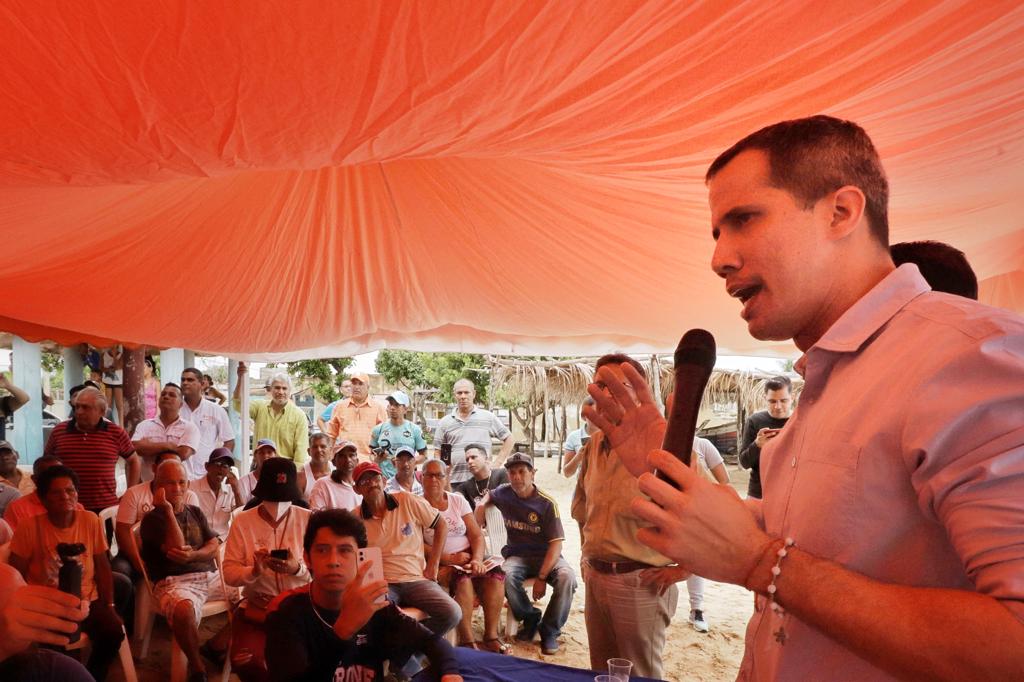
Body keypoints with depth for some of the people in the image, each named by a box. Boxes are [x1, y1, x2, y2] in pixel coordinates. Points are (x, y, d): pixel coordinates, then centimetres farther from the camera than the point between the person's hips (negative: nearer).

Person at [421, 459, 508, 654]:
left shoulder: (458, 500, 11)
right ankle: (467, 641, -23)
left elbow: (477, 535, 5)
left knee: (495, 573, -24)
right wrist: (450, 558, -17)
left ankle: (491, 636, -15)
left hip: (468, 558, 4)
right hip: (439, 563, -4)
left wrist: (477, 559, -14)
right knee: (462, 577, -35)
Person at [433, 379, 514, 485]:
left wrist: (496, 463, 3)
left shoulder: (488, 417, 7)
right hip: (454, 481, 1)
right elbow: (438, 453, 13)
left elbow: (509, 439, 12)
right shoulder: (444, 422, 11)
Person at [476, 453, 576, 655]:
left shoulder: (547, 503, -12)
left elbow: (556, 543, -14)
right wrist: (477, 522, 4)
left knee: (567, 577, -34)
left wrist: (541, 577, -23)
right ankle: (530, 617, -5)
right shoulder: (504, 493, -2)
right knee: (506, 576, -34)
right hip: (517, 556, 2)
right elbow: (488, 497, 22)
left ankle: (550, 630, -11)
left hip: (546, 556, -2)